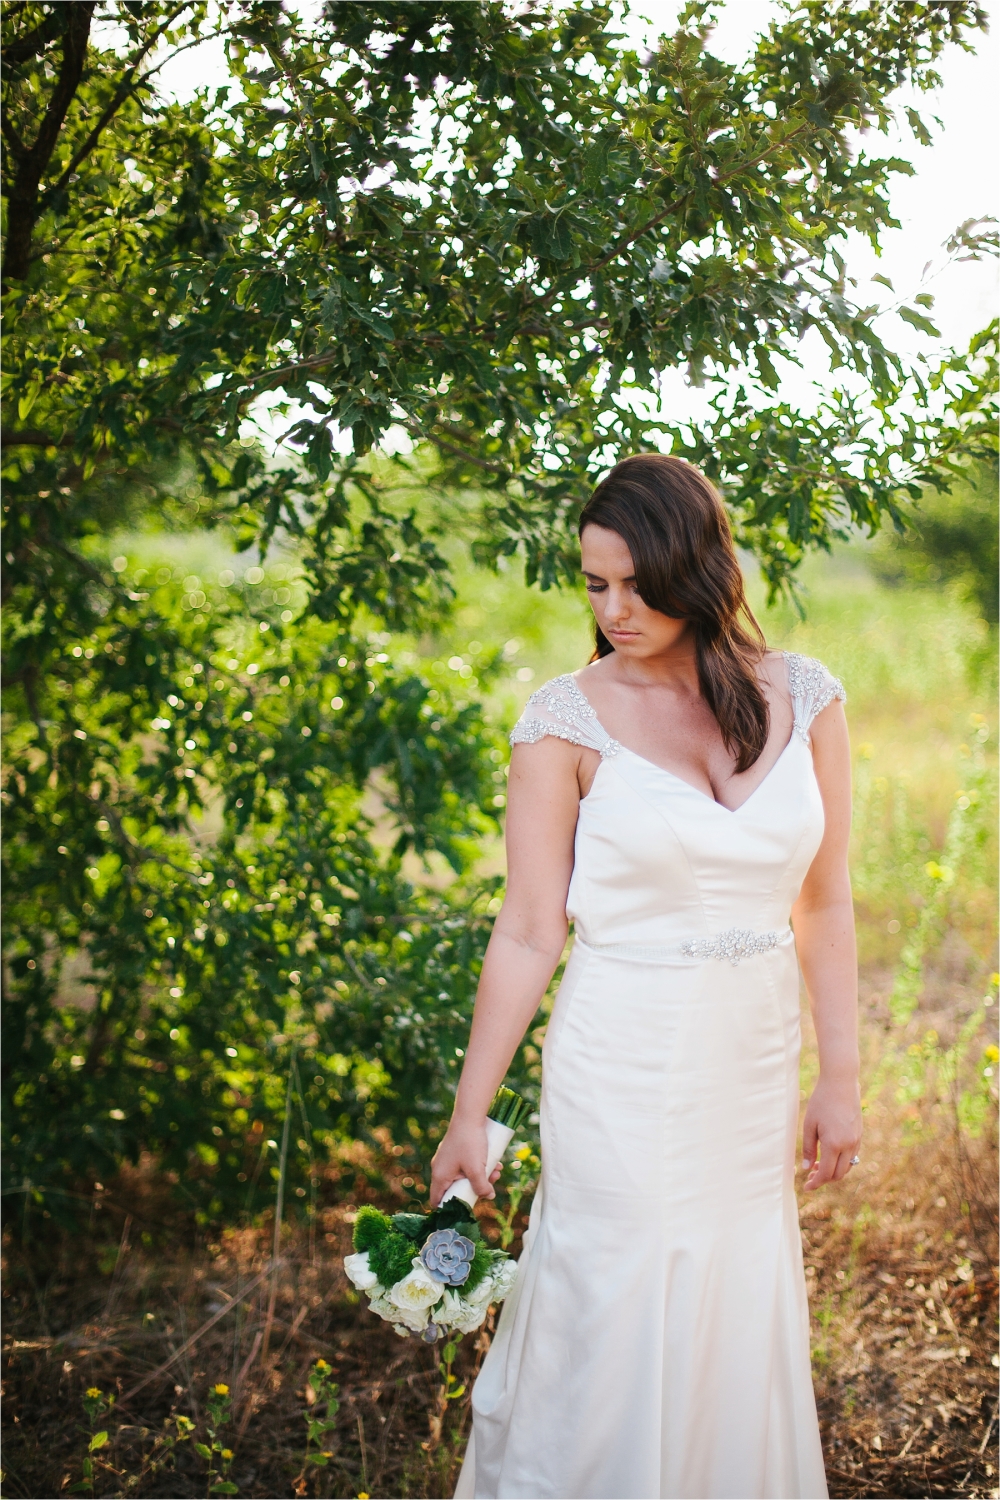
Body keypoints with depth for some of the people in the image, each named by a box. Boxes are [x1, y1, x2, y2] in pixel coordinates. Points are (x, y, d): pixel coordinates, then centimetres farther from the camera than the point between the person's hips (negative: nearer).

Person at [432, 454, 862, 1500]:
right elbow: (529, 932, -7)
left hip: (756, 1062, 4)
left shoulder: (805, 699, 1)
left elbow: (822, 904, 7)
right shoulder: (570, 719, -8)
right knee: (611, 1328, 3)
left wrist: (841, 1078, 4)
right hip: (623, 1066, -3)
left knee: (742, 1327, 13)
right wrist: (468, 1116, -8)